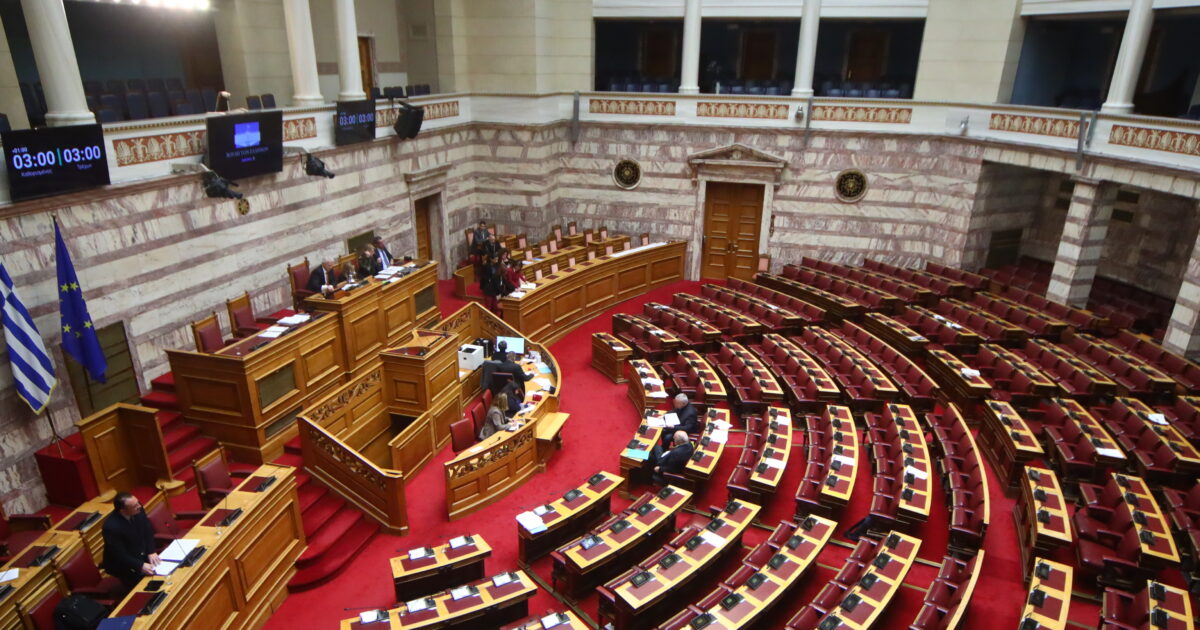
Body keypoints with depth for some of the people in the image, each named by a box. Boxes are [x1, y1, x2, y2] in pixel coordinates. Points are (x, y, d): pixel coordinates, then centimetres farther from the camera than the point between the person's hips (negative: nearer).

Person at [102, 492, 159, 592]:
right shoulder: (111, 527, -31)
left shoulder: (137, 510, -15)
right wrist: (140, 566, -31)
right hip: (122, 564, -6)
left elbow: (148, 530, -1)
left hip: (142, 554, 6)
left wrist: (151, 552, -11)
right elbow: (120, 556, -24)